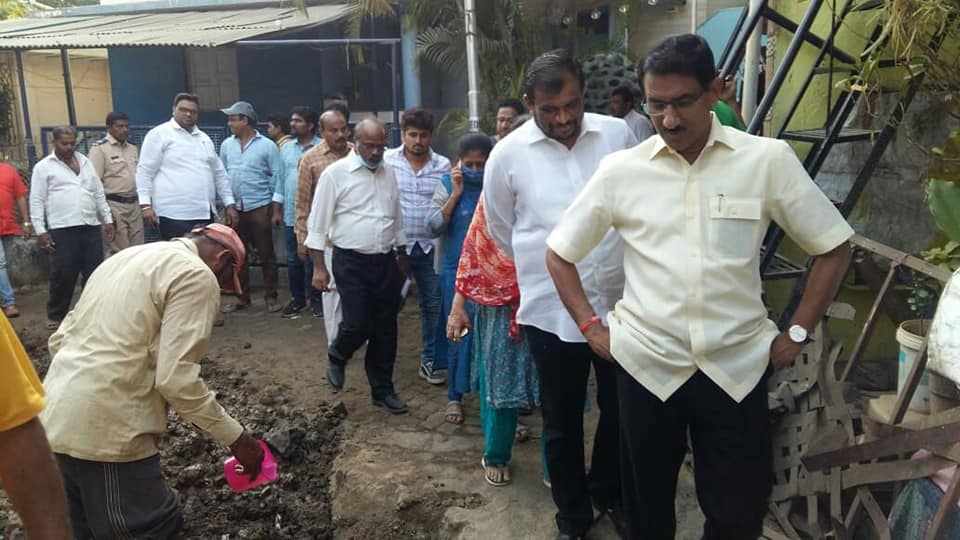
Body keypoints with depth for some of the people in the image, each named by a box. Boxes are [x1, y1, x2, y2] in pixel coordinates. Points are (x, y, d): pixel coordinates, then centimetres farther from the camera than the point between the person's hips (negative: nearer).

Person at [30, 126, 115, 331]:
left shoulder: (85, 161, 14)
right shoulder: (44, 167, 0)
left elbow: (99, 193, 18)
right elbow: (36, 201, -2)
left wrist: (108, 219, 13)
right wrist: (40, 231, -8)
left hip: (91, 227, 4)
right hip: (62, 230, -4)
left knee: (94, 272, 7)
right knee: (63, 275, 1)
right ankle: (56, 315, 15)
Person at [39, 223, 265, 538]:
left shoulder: (127, 257, 18)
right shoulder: (195, 275, -9)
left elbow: (60, 340, 21)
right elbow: (176, 378, -17)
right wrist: (234, 437, -9)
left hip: (55, 419, 9)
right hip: (104, 429, -9)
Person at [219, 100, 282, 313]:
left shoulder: (267, 145, -4)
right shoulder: (226, 145, 8)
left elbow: (277, 177, -3)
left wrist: (276, 207, -6)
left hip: (260, 207, -4)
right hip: (235, 208, 4)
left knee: (266, 255, 2)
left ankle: (270, 297, 13)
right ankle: (242, 297, 21)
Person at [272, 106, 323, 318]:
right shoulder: (286, 148, 9)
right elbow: (281, 179, 13)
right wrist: (277, 209, 11)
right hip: (290, 214, 5)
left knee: (312, 259, 4)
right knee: (293, 259, 11)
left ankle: (316, 298, 16)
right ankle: (297, 298, 23)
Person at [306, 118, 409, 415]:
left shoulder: (389, 174, 9)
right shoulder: (335, 173, -7)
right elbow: (318, 222, -6)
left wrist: (401, 258, 17)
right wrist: (319, 266, -9)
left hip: (385, 261, 5)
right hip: (351, 262, -4)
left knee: (385, 329, 8)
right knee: (357, 324, -9)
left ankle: (383, 389, 22)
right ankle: (336, 358, 26)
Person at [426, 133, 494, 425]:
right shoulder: (448, 183, -3)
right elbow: (433, 227, -10)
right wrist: (456, 193, -14)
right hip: (457, 271, -1)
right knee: (459, 334, 6)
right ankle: (455, 396, 21)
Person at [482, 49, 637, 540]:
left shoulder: (618, 134, -3)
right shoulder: (507, 155, -6)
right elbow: (502, 231, 8)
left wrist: (630, 267, 12)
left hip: (620, 301, 2)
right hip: (552, 310, -2)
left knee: (621, 408, 19)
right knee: (562, 421, 14)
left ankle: (608, 491, 46)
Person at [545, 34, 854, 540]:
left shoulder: (768, 159, -4)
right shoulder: (620, 169, -3)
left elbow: (833, 246, 5)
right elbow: (559, 253, 6)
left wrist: (797, 333, 0)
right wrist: (592, 326, -1)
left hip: (737, 366, 0)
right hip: (646, 364, 1)